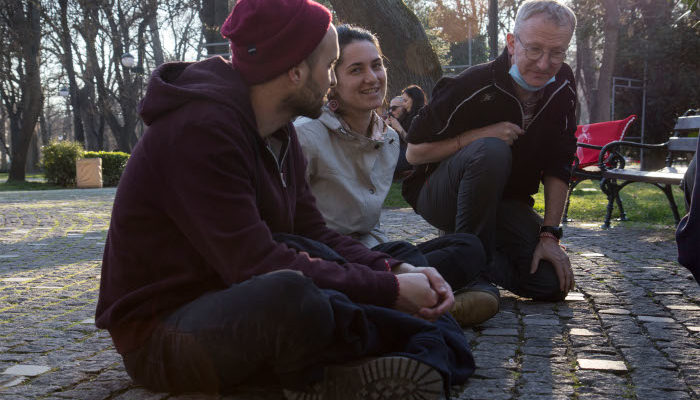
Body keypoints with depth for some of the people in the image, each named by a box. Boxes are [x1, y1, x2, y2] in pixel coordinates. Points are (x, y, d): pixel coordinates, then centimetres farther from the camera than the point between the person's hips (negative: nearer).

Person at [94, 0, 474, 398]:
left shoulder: (280, 134, 7)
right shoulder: (202, 129, -23)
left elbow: (313, 232, 4)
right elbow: (257, 264, -28)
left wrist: (398, 272, -12)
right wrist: (391, 289, -24)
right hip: (159, 331, -9)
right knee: (290, 293, -39)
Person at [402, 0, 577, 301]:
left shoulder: (562, 87, -6)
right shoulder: (474, 85, -22)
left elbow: (558, 167, -3)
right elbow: (414, 153, -17)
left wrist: (549, 234, -11)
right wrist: (481, 135, -28)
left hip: (505, 203, 5)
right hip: (440, 197, -4)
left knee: (553, 282, -16)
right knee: (491, 151, -36)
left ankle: (486, 263, 12)